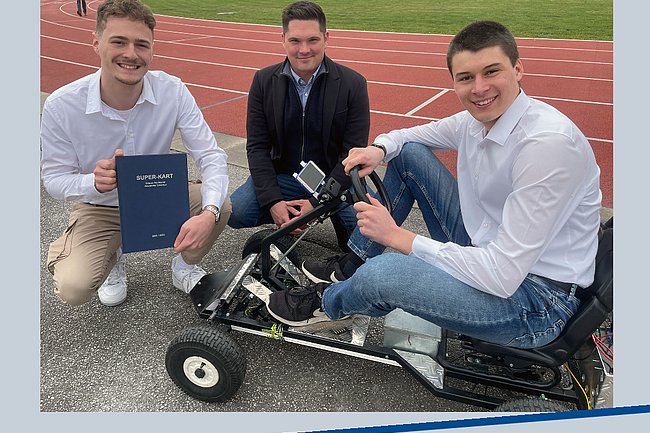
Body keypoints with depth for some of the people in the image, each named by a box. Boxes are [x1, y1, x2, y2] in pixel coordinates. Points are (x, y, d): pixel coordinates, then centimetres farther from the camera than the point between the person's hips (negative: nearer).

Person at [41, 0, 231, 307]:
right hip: (99, 209, -1)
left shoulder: (172, 91, -19)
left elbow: (211, 156, -20)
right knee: (73, 289, -23)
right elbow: (54, 178, -12)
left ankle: (184, 266, 7)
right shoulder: (60, 106, -22)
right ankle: (112, 258, 16)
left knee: (220, 206, -26)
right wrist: (93, 182, -36)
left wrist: (208, 213, -39)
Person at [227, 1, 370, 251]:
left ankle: (333, 216, 7)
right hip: (281, 176, 2)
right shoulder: (263, 81, -2)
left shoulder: (353, 84, -9)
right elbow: (257, 147, -3)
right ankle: (287, 220, 7)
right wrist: (273, 202, -17)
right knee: (233, 213, -21)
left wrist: (317, 203, -20)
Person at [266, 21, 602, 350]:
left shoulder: (549, 144, -28)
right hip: (486, 252, 8)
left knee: (382, 274, -30)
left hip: (536, 298, -7)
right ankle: (352, 266, 14)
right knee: (408, 152, 3)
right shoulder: (478, 118, -3)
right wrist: (379, 148, -8)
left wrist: (397, 236, -23)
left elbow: (503, 276, -30)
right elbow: (413, 135, 17)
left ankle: (326, 303, 8)